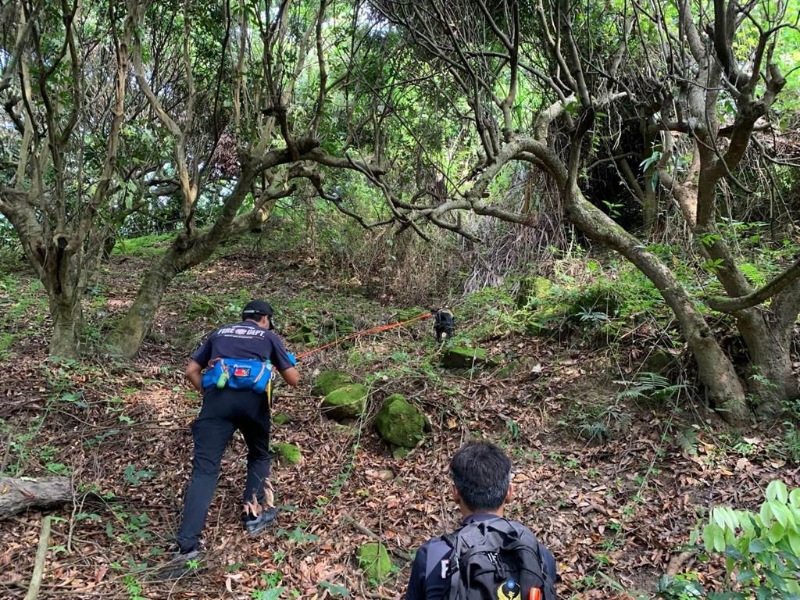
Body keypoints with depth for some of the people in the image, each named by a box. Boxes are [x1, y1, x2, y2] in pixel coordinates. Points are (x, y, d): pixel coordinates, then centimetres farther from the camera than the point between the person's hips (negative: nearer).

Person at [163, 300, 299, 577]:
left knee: (205, 467, -6)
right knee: (259, 456, 26)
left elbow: (191, 371, 21)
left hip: (217, 397, 1)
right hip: (253, 399, -1)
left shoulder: (219, 334, 28)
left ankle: (188, 546, -16)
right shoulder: (269, 337, 21)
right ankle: (254, 514, 22)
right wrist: (289, 363, 40)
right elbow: (293, 380, 19)